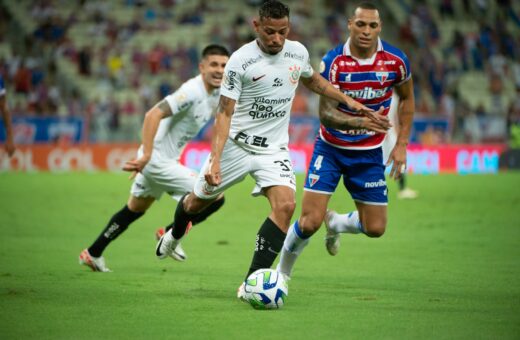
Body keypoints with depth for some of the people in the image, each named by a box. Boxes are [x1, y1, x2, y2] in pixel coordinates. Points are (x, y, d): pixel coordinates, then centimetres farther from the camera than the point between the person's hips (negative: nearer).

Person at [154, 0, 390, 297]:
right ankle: (175, 234, 52)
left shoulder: (298, 52, -3)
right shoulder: (241, 60, -17)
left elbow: (312, 80, 22)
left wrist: (348, 100, 15)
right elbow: (225, 112, -17)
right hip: (236, 144, -2)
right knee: (197, 202, 13)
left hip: (274, 150, 3)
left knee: (285, 205, -22)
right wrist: (215, 158, -26)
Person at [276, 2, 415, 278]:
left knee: (375, 228, 2)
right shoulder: (332, 61, -18)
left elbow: (406, 99, 8)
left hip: (370, 153, 3)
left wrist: (401, 145, 1)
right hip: (331, 149, -2)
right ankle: (282, 273, 13)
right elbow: (325, 113, -21)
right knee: (309, 223, -13)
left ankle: (336, 223, 35)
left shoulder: (396, 61, -11)